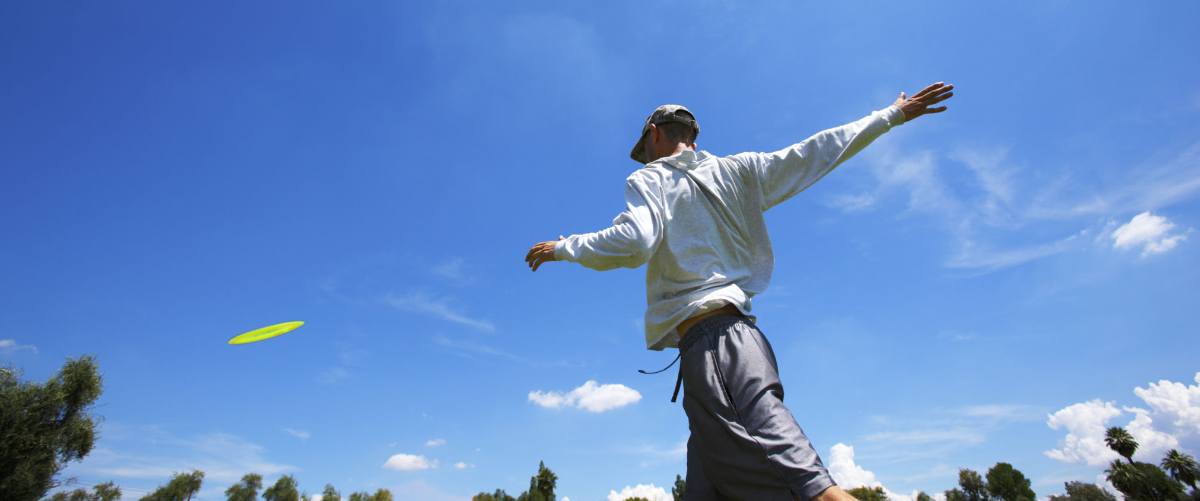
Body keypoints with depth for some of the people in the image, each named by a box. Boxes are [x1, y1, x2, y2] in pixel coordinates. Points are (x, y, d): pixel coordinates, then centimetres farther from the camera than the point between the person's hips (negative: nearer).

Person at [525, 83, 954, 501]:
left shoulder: (648, 180, 6)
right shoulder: (736, 171, 21)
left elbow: (635, 244, -13)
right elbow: (818, 152, 23)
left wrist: (565, 248, 3)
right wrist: (892, 115, 35)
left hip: (710, 341, -7)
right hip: (744, 335, 7)